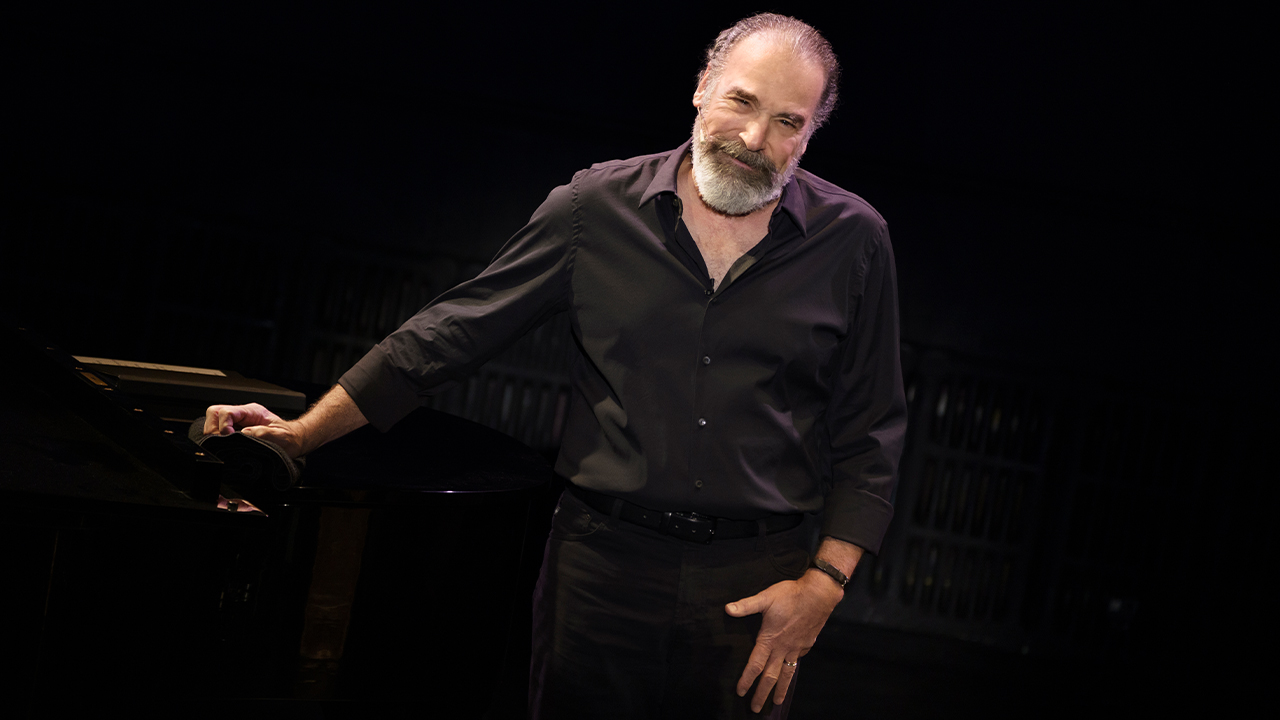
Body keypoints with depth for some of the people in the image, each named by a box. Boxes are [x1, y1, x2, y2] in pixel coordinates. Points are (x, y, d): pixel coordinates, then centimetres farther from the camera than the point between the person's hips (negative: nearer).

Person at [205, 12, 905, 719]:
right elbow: (453, 331, 2)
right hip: (603, 560, 0)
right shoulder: (598, 205, -1)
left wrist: (823, 583, -6)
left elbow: (869, 435, 4)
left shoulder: (853, 242, -1)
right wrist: (302, 435, 0)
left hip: (755, 582, 0)